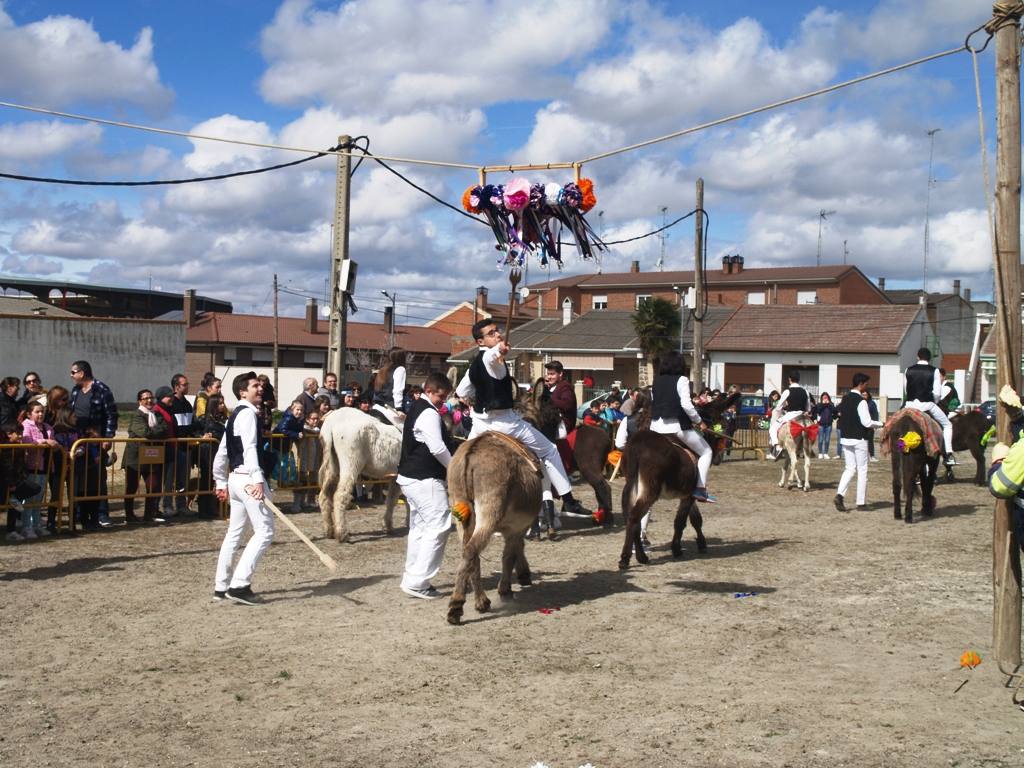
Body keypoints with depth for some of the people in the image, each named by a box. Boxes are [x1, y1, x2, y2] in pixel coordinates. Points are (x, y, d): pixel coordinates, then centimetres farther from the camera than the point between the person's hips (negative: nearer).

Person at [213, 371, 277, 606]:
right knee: (264, 531, -11)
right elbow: (249, 448, -22)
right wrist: (257, 479, -29)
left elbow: (221, 452, 23)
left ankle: (221, 586, 19)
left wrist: (221, 483, 27)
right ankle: (239, 584, -16)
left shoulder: (235, 415, 20)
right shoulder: (247, 413, -10)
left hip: (236, 478, 10)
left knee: (234, 532, 15)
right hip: (248, 478, -10)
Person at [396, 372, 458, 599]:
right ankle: (417, 582, -11)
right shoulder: (429, 414, -15)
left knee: (420, 527, 17)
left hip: (410, 476, 11)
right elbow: (438, 448, -23)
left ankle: (412, 578, 22)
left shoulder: (416, 409, 17)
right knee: (439, 526, -10)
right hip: (425, 479, -11)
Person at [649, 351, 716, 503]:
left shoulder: (656, 382, 12)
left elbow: (653, 403, 14)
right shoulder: (681, 380, -5)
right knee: (706, 452, 9)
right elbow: (686, 404, -15)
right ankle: (700, 489, -2)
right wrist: (698, 420, -3)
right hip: (677, 426, -5)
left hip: (656, 426, 6)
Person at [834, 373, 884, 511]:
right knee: (862, 470, 4)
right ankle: (860, 502, 8)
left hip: (845, 438, 7)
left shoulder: (844, 398, 8)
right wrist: (881, 424, -5)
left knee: (850, 468, 11)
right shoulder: (861, 401, -15)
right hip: (859, 439, -7)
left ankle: (839, 495, -9)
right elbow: (867, 422, -17)